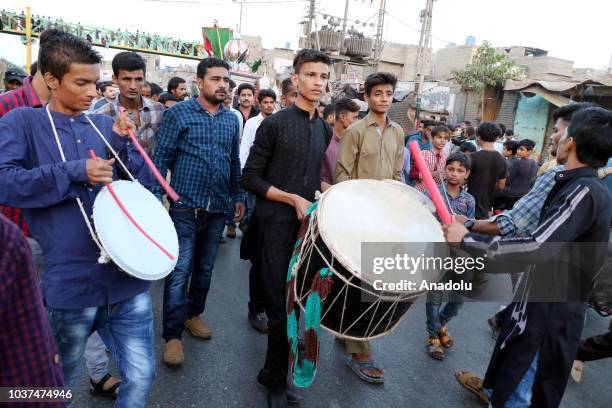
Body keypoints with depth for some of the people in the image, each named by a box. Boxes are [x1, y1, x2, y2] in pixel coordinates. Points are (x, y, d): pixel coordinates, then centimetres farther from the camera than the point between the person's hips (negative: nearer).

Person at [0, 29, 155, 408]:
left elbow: (145, 181, 9)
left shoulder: (105, 124, 10)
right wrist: (76, 171, -17)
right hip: (71, 285, -3)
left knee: (141, 377, 11)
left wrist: (123, 143, -6)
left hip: (127, 276, 3)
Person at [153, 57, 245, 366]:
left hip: (219, 208, 5)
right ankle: (173, 335, 8)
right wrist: (155, 198, -13)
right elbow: (161, 157, -6)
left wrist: (238, 196, 15)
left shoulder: (231, 119, 10)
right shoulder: (178, 113, -4)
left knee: (205, 268, 15)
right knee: (179, 271, -4)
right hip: (186, 206, -5)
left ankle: (193, 314, 34)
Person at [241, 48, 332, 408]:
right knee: (281, 308, 0)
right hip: (275, 227, -6)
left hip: (308, 227, 6)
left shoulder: (325, 130, 12)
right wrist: (293, 199, -16)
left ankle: (274, 375, 33)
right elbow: (251, 178, -8)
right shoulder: (275, 124, -7)